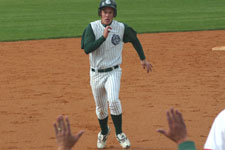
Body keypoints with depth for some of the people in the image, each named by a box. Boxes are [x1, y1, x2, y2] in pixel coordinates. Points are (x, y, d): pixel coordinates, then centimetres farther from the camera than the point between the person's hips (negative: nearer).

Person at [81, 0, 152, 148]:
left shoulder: (121, 28, -8)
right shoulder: (92, 27, -11)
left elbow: (134, 39, 12)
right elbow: (87, 49, -23)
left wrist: (143, 58, 14)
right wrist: (103, 37, -32)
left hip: (113, 72, -1)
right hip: (96, 74, 1)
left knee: (113, 100, -25)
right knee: (101, 108, 14)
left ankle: (119, 134, -7)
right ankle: (104, 132, 42)